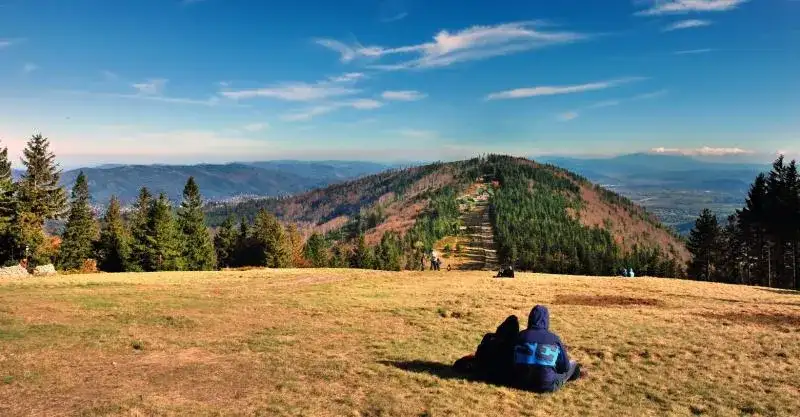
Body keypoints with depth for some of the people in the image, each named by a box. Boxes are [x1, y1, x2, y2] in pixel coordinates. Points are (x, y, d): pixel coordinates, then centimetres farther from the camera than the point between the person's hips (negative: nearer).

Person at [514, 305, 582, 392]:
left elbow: (514, 361, 6)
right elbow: (565, 367, -3)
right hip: (548, 386, -3)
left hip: (523, 382, 3)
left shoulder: (521, 335, -4)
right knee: (572, 365, 20)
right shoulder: (554, 338, -10)